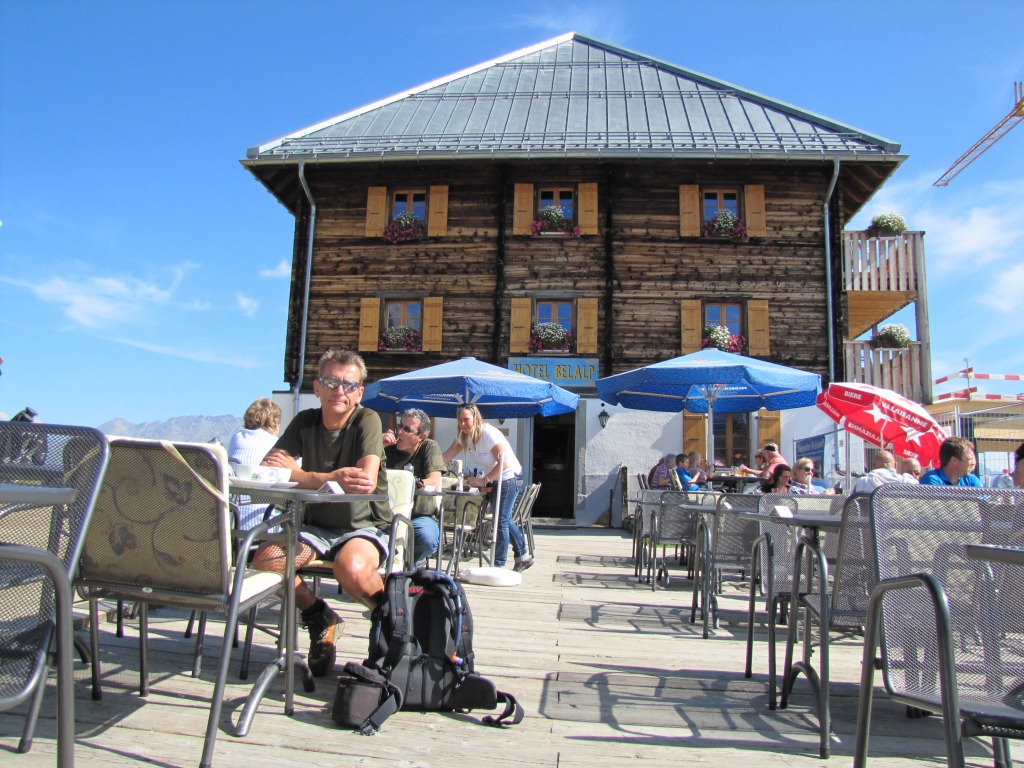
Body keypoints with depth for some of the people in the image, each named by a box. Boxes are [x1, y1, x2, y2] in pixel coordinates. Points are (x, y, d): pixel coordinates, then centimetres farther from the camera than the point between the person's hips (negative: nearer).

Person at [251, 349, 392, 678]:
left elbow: (367, 479, -27)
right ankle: (318, 616, 5)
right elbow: (267, 469, -14)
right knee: (265, 559, -22)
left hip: (364, 527, -4)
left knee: (351, 567, -36)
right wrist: (331, 478, -33)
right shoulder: (305, 421, 1)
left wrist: (297, 474, -28)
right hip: (316, 527, 4)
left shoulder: (366, 419, -11)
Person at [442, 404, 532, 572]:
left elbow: (504, 462, -27)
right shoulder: (463, 435, 0)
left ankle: (499, 565, -6)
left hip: (508, 477, -9)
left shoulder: (489, 434, -24)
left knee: (501, 521, -12)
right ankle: (523, 556, 30)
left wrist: (484, 480, -28)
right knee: (505, 520, 16)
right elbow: (447, 456, -6)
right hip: (492, 480, 9)